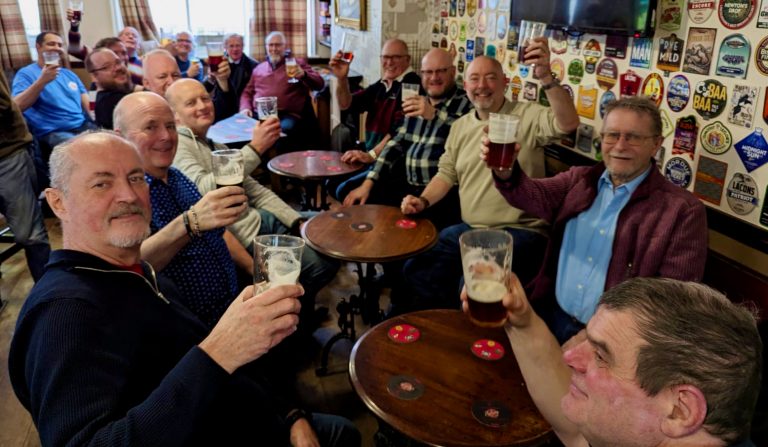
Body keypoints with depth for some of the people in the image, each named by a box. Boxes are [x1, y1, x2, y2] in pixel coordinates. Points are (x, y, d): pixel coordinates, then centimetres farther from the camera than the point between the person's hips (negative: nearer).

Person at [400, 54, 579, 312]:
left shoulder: (528, 116, -6)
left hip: (519, 231, -6)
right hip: (469, 229, 6)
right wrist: (423, 201, -1)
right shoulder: (460, 126, 13)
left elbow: (568, 124, -25)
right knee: (416, 271, -3)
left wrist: (546, 78, -37)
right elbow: (447, 173, 17)